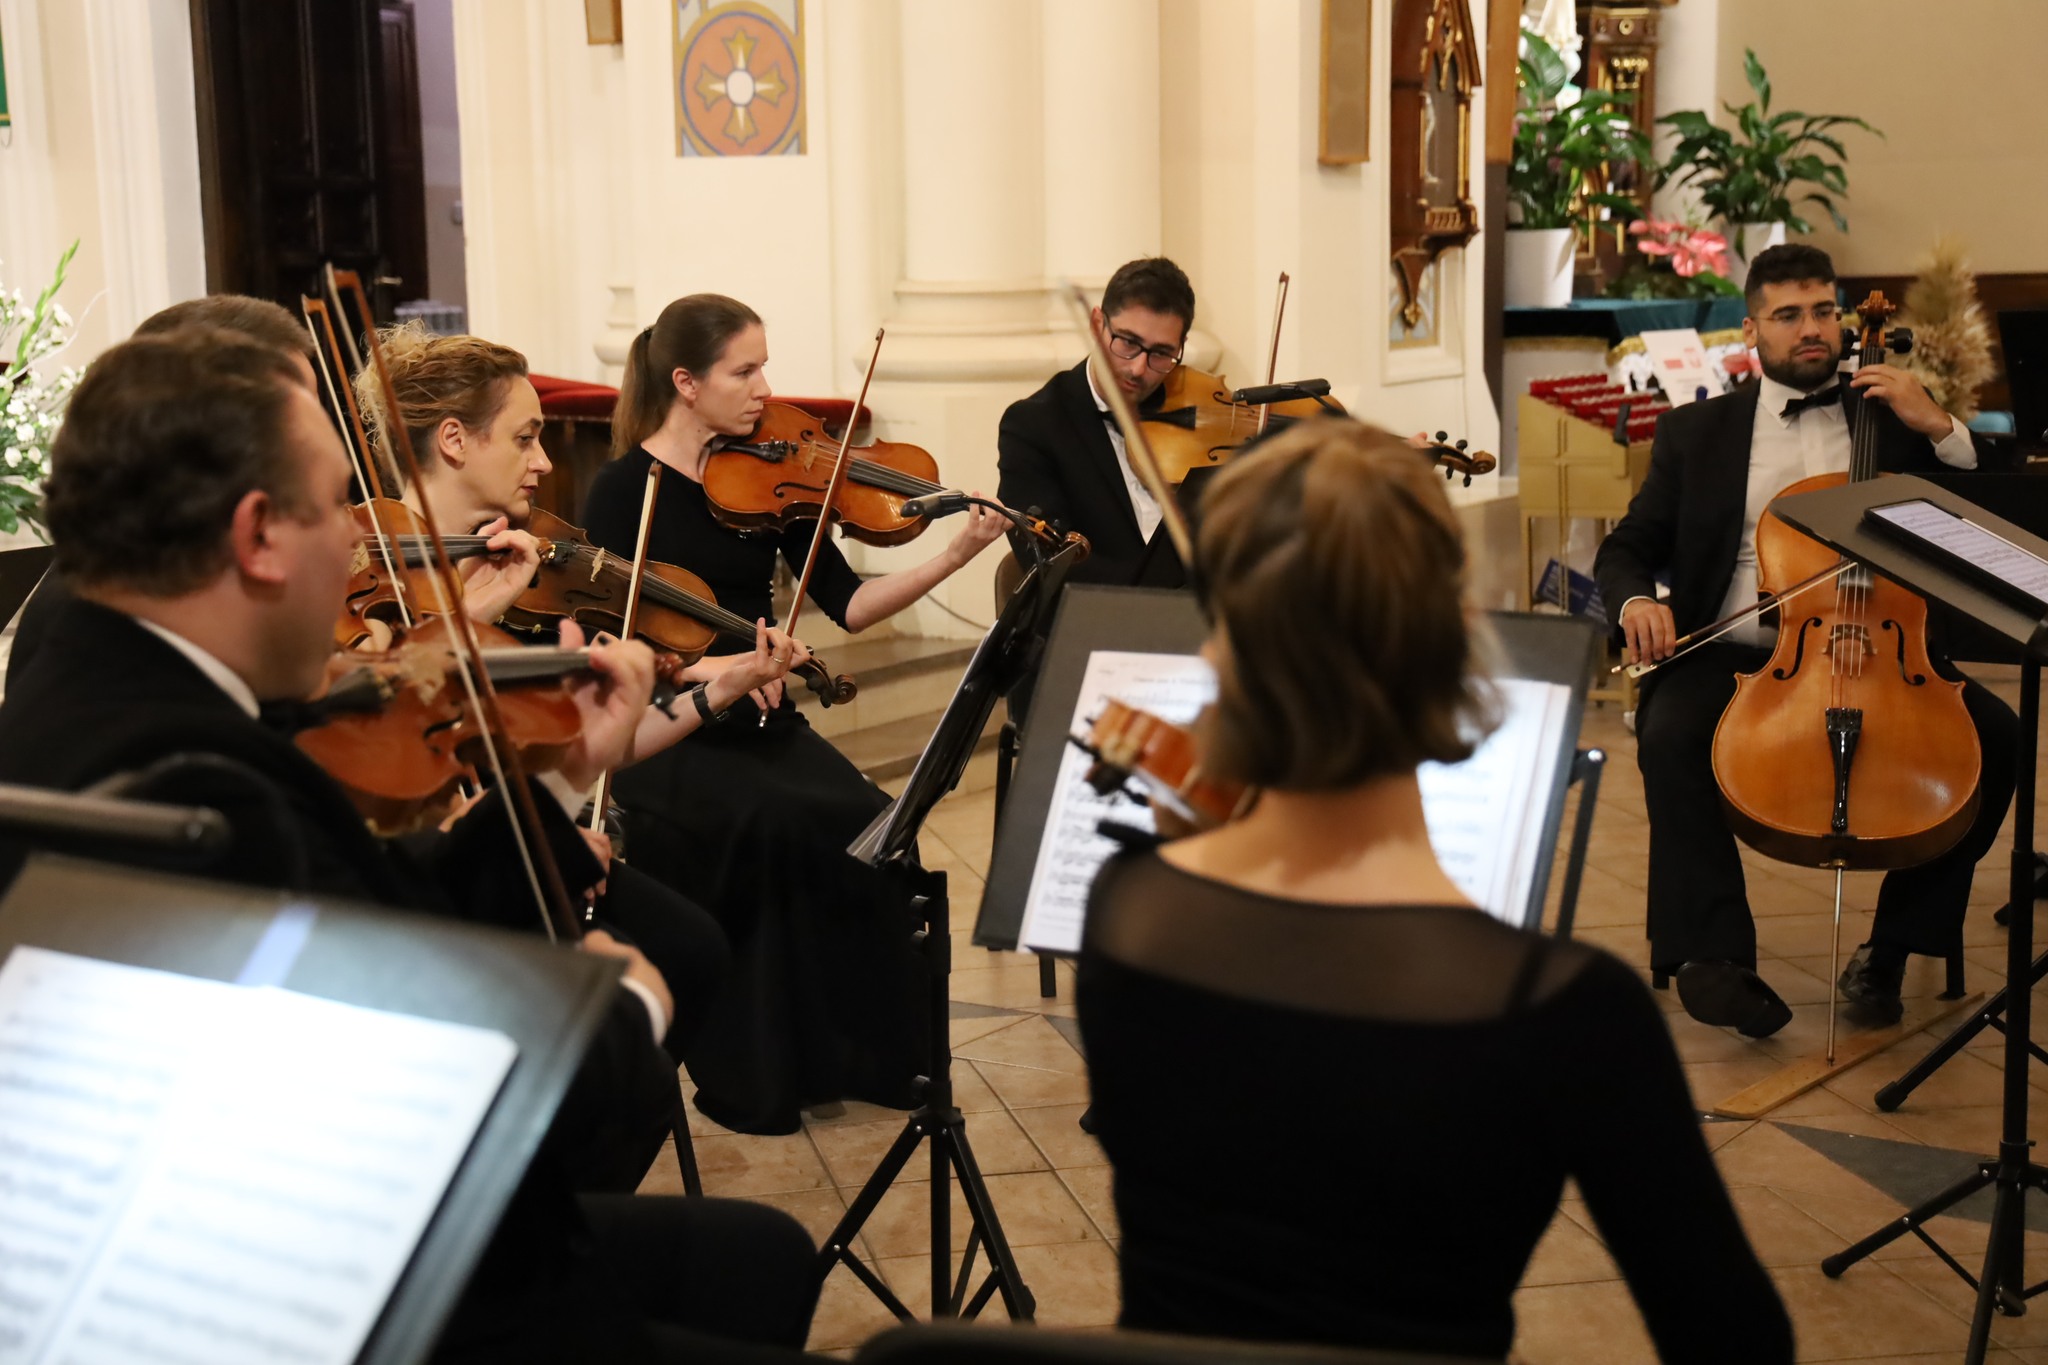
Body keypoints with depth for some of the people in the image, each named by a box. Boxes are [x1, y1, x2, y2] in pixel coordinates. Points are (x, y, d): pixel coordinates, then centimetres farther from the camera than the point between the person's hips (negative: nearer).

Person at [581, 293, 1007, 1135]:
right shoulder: (625, 490, -6)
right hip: (663, 737, -4)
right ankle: (754, 1078, -15)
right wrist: (709, 668, -29)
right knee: (773, 826, -32)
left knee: (868, 824, -24)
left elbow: (846, 605, 3)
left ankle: (869, 1054, -7)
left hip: (762, 725, 4)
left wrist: (955, 557, -10)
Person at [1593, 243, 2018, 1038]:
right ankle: (1713, 955, -27)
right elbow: (1626, 549, 13)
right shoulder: (1695, 433, 15)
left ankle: (1892, 947, -10)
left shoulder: (1892, 416, 15)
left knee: (1995, 734, -22)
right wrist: (1635, 600, -10)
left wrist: (1939, 428, -5)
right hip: (1735, 654, -1)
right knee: (1670, 735, -33)